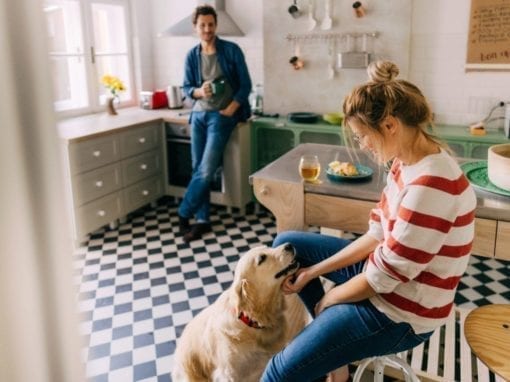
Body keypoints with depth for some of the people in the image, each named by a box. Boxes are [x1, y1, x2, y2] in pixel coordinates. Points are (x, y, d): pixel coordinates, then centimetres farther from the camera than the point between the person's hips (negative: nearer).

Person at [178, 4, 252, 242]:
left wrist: (229, 110, -14)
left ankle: (183, 214, 5)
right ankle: (202, 220, 13)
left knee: (206, 170, -12)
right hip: (198, 115, 5)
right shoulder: (192, 56, 7)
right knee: (198, 168, 4)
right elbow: (186, 88, 9)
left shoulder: (231, 50, -4)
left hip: (221, 116, -4)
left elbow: (245, 84, -4)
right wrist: (199, 91, -14)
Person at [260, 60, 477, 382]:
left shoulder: (430, 184, -31)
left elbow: (384, 277, -26)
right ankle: (331, 330, 16)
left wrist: (326, 299, -7)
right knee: (286, 244, 13)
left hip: (401, 312, -9)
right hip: (384, 268, 9)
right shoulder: (408, 162, -1)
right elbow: (377, 236, 5)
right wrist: (313, 272, 0)